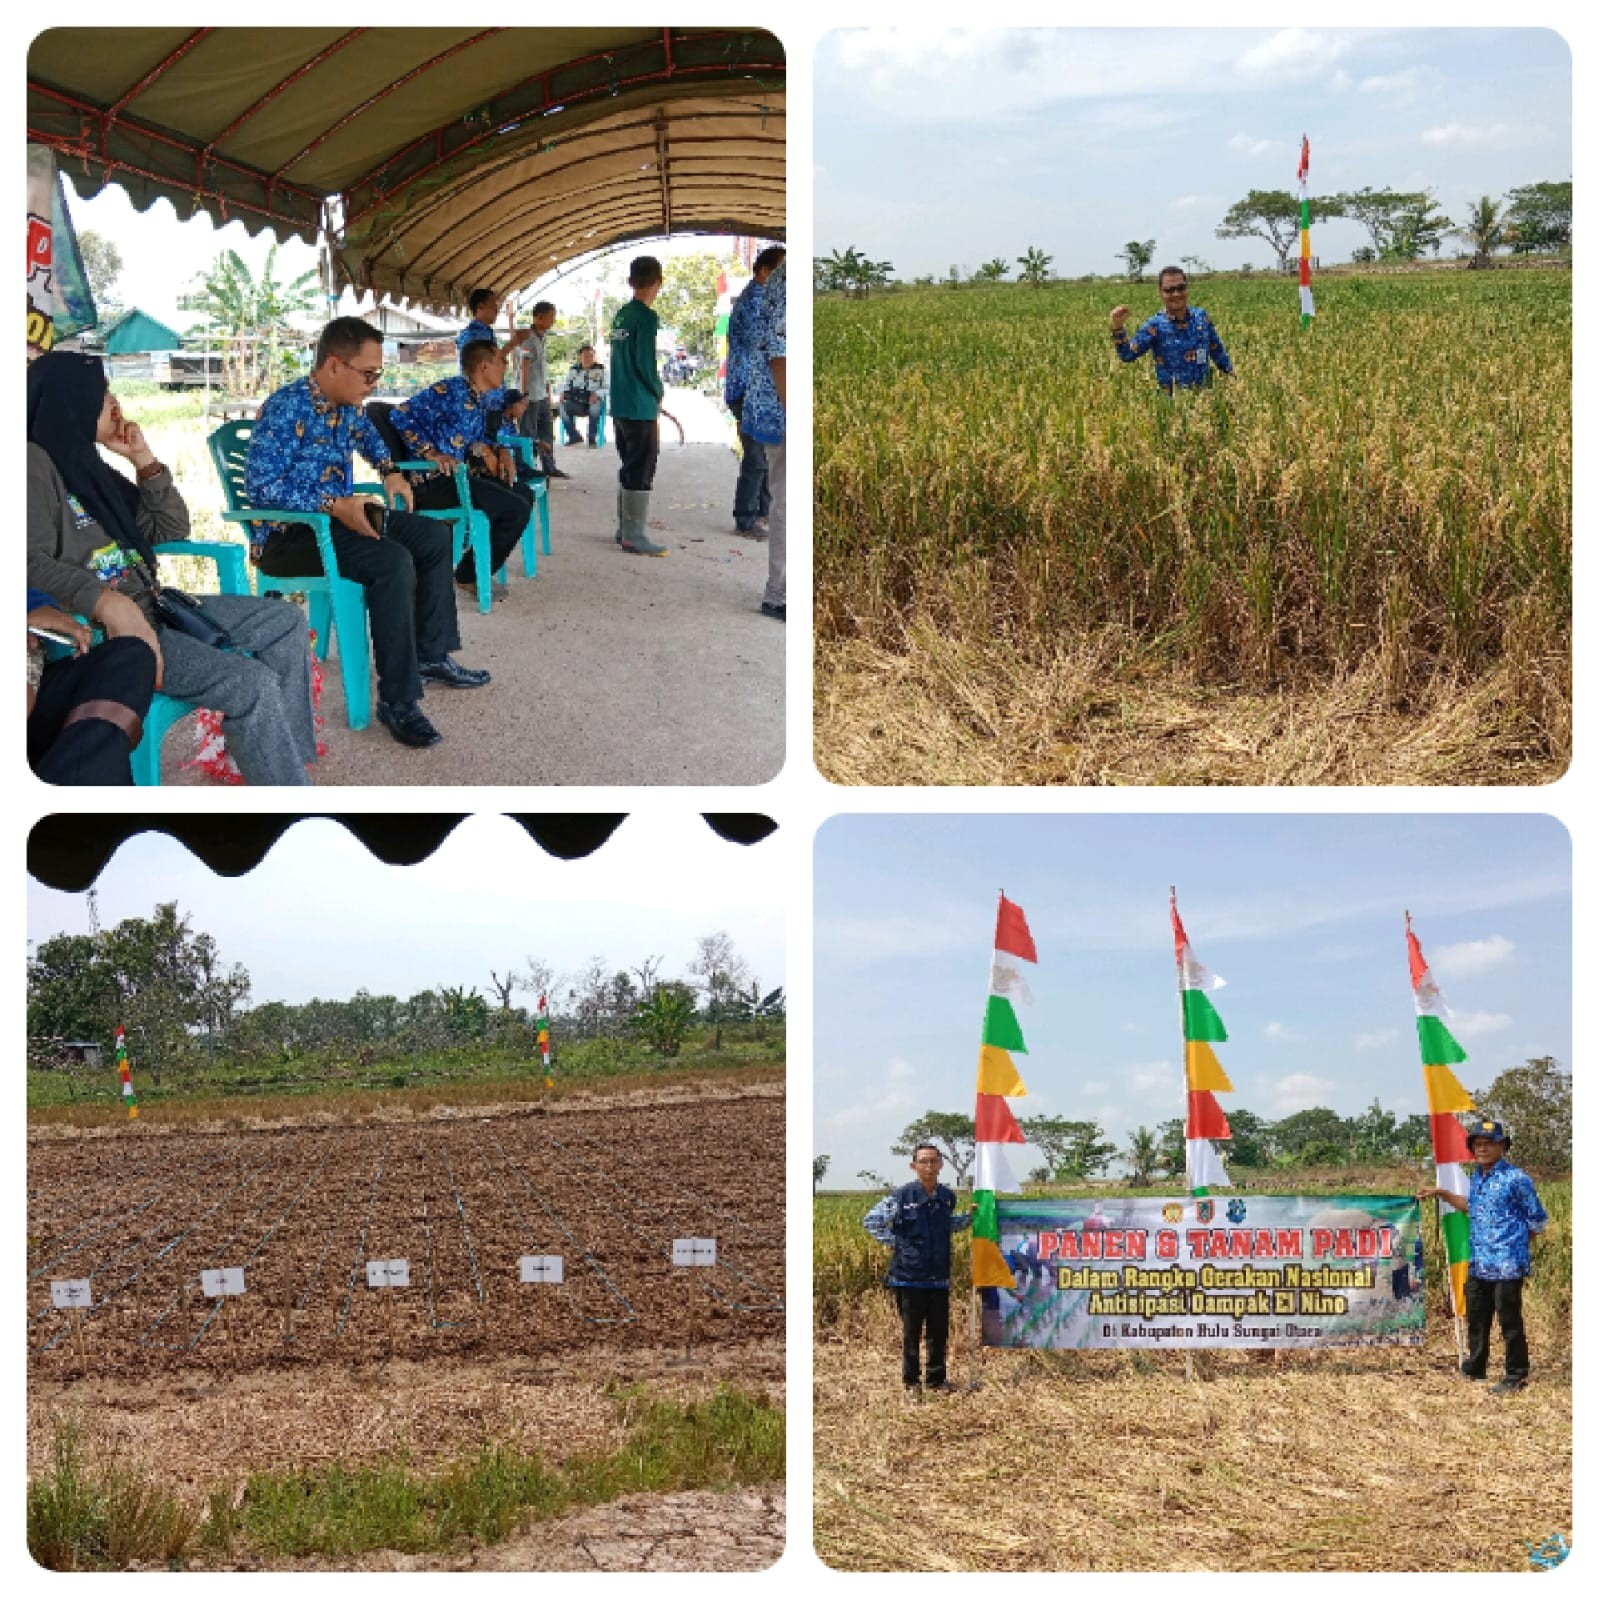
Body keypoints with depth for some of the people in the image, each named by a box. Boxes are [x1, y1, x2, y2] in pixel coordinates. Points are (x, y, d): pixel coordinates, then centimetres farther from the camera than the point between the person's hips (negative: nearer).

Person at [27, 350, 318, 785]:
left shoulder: (88, 462, 19)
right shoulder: (35, 463, -11)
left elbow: (172, 531, 20)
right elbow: (34, 563, -25)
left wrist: (142, 458, 8)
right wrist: (110, 604, -37)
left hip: (152, 607, 11)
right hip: (99, 630, -11)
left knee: (286, 623, 8)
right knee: (252, 685, -23)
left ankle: (291, 758, 3)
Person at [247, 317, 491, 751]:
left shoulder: (349, 406, 6)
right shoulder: (287, 409, -21)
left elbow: (369, 437, 31)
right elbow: (259, 485, -28)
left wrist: (391, 471, 12)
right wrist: (335, 505, -31)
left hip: (340, 516, 10)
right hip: (289, 534, -10)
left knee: (434, 536, 8)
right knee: (393, 561, -30)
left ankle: (431, 655, 16)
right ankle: (398, 700, -27)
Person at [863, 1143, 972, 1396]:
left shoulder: (947, 1196, 5)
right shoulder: (902, 1196, -8)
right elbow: (871, 1220, -1)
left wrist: (969, 1217, 8)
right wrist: (893, 1241, -6)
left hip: (939, 1278, 4)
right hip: (909, 1277, -4)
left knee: (939, 1332, 10)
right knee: (911, 1332, 5)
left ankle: (937, 1378, 24)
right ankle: (911, 1382, 16)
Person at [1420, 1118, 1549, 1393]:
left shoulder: (1515, 1179, -10)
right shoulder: (1477, 1178, 12)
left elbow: (1538, 1220, -4)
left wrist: (1515, 1243, 3)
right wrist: (1441, 1194, 24)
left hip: (1507, 1265, -8)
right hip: (1478, 1264, 8)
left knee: (1509, 1320, -2)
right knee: (1476, 1317, 16)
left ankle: (1516, 1376, 8)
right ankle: (1475, 1368, 29)